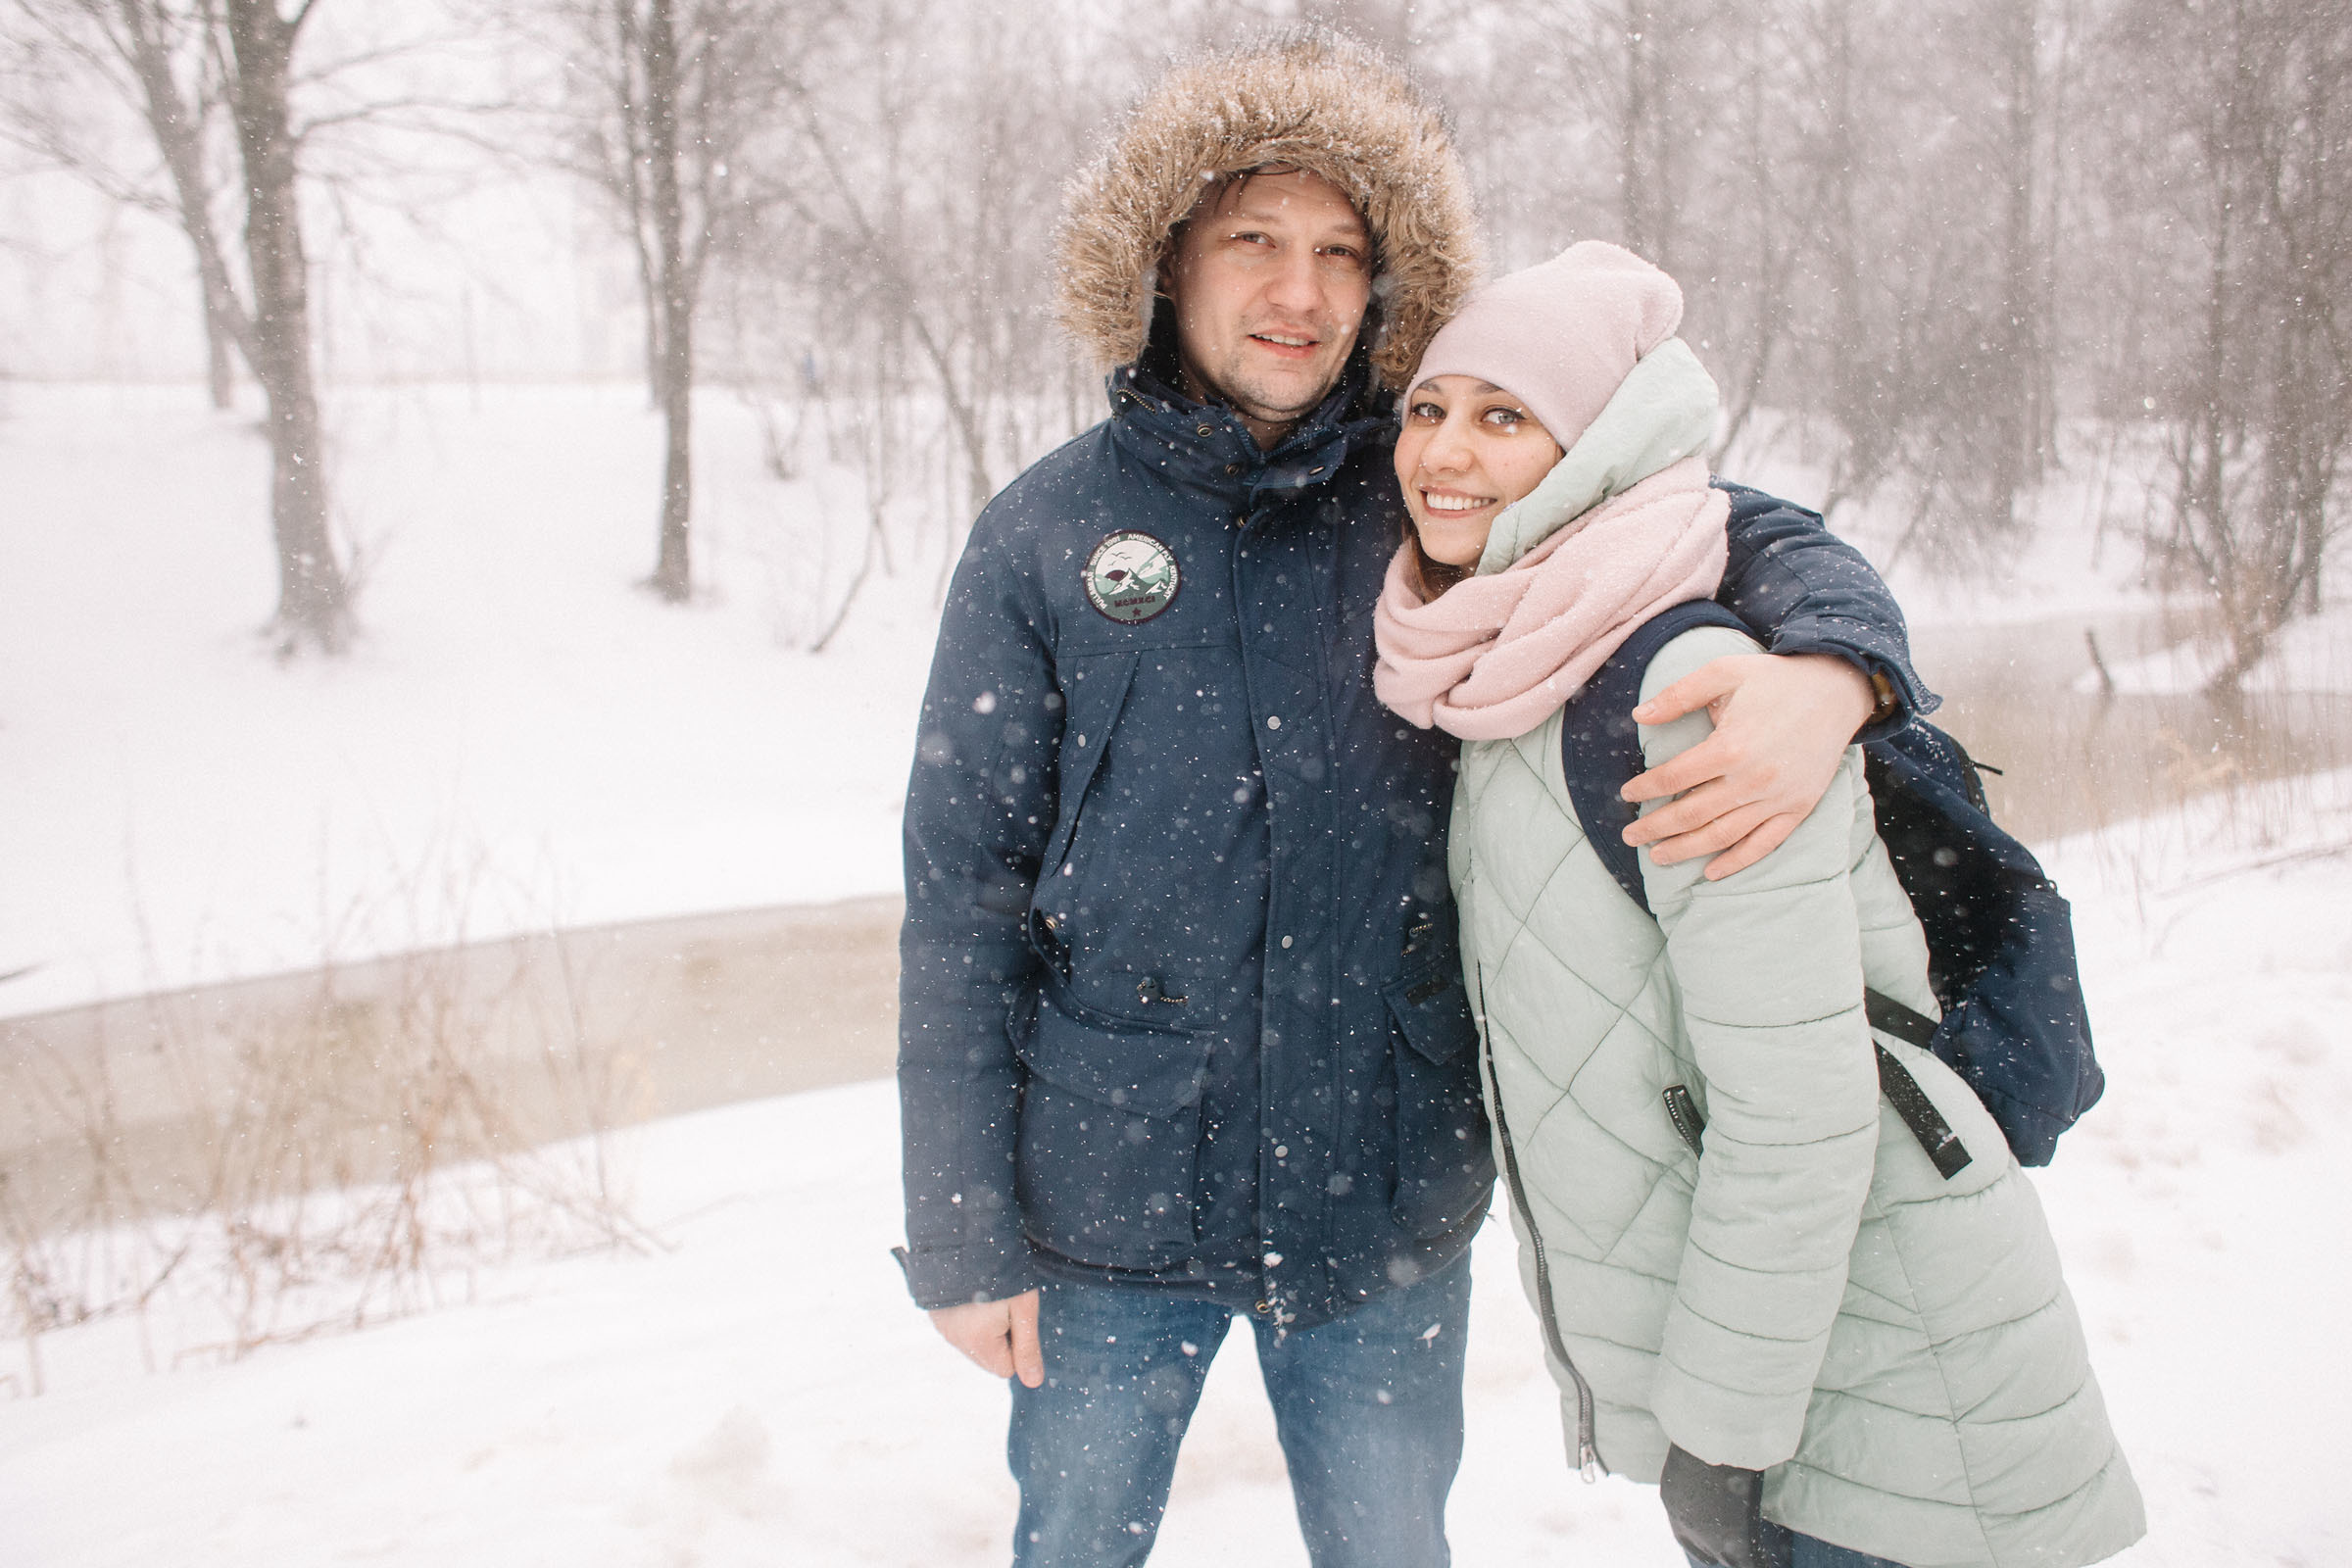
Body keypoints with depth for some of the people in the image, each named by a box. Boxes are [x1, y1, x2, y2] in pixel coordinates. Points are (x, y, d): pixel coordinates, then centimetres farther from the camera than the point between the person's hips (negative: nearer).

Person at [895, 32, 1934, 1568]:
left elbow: (1753, 541, -1)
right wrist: (964, 1233, -5)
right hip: (1108, 1202, 0)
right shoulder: (1047, 535, -6)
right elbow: (962, 899, -5)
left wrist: (1831, 674, -26)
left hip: (1388, 1210, 1)